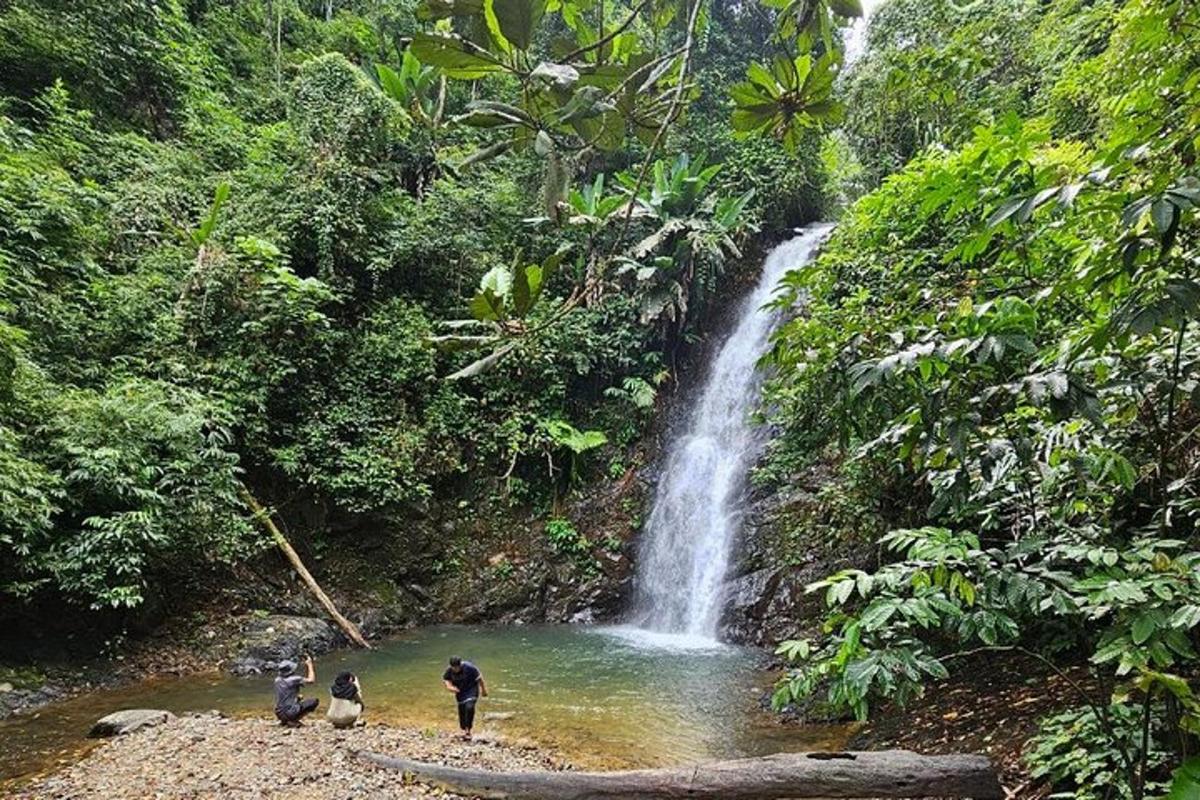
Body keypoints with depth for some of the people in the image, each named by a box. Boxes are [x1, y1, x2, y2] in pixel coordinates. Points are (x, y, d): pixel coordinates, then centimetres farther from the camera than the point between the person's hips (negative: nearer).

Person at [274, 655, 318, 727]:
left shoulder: (278, 680, 6)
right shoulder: (292, 679, -17)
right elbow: (311, 680, -15)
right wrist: (310, 665, -6)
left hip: (279, 714, 8)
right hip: (289, 713, -8)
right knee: (315, 701, 0)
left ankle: (284, 721, 16)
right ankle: (293, 721, -5)